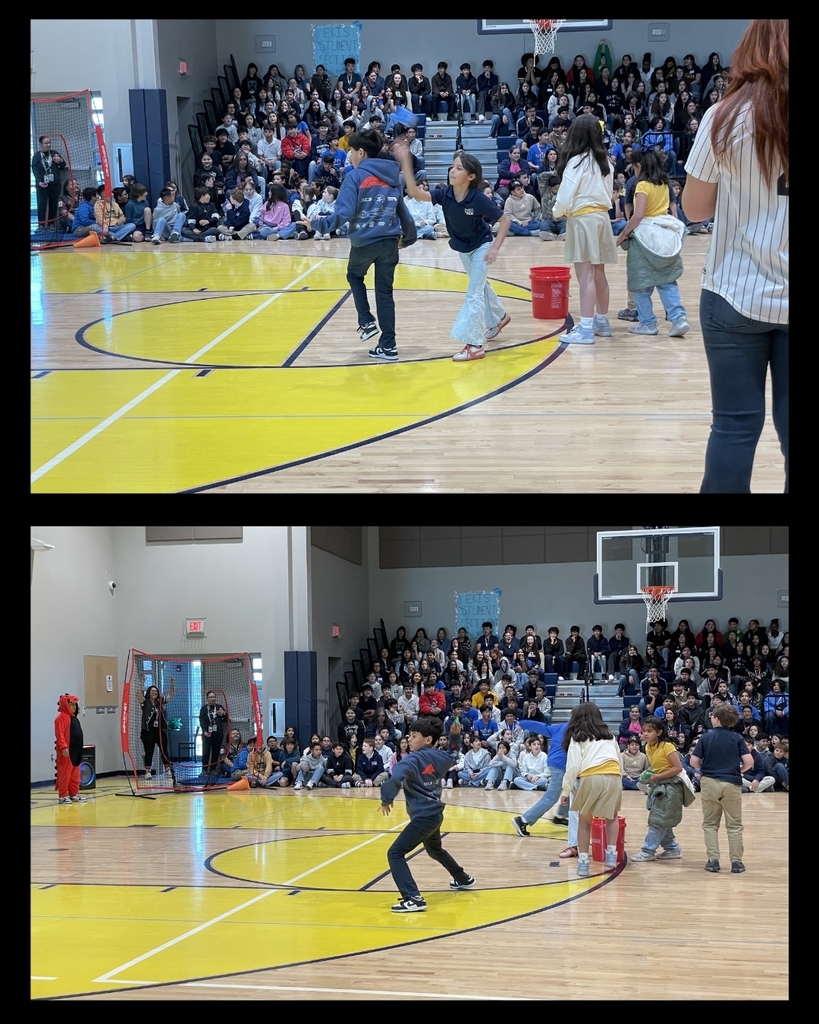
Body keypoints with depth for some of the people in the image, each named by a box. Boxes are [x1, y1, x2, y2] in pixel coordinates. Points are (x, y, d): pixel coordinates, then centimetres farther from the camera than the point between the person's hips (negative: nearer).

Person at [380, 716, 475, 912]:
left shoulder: (413, 759, -16)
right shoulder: (438, 757, 6)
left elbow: (395, 778, -33)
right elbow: (452, 760, 31)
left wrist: (386, 799, -19)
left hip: (423, 816, -9)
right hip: (434, 814, 9)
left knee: (395, 853, -14)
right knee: (435, 850, 35)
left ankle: (414, 899, -25)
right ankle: (464, 879, 55)